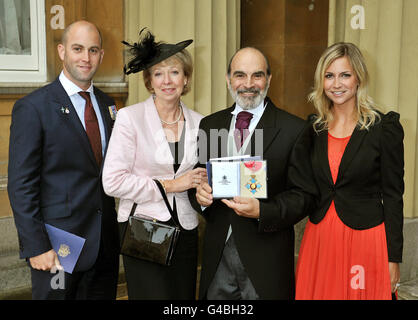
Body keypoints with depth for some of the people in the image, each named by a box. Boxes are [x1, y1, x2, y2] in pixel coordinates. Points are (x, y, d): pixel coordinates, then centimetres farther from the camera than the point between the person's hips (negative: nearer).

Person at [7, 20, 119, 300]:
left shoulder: (106, 104, 10)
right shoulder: (32, 108, -9)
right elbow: (21, 185, -11)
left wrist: (117, 231, 8)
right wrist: (36, 247, -15)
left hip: (105, 245, 6)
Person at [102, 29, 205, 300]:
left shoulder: (197, 122, 7)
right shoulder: (130, 117, -6)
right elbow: (113, 182, -12)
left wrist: (201, 184, -3)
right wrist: (170, 185, -12)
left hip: (185, 231, 5)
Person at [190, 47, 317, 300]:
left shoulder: (294, 129, -5)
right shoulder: (209, 124, 8)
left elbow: (304, 195, -7)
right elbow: (198, 177, 13)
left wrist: (262, 211, -22)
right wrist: (199, 194, -10)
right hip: (217, 253, 4)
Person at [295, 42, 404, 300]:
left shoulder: (385, 127, -7)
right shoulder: (314, 128, 6)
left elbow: (393, 195, -7)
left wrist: (393, 259, -8)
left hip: (365, 239, -4)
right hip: (319, 238, 4)